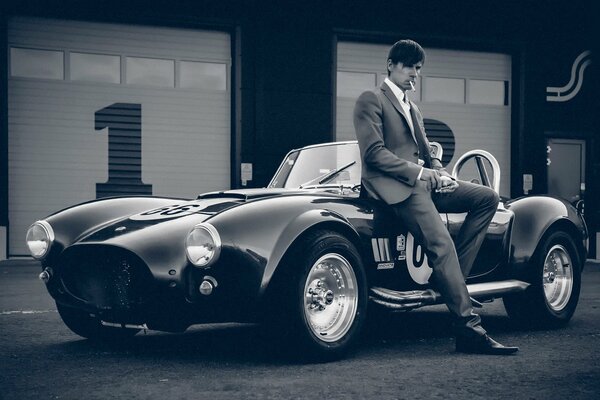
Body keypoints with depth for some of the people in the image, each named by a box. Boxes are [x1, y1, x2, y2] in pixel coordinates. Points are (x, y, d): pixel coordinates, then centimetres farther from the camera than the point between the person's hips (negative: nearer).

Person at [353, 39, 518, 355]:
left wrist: (441, 175, 2)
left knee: (487, 197, -3)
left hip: (422, 182, 9)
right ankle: (468, 329, -29)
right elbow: (374, 153, -11)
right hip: (395, 186, -9)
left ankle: (451, 277, -8)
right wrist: (418, 172, -15)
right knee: (442, 245, -25)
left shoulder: (412, 109, 28)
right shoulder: (371, 100, 1)